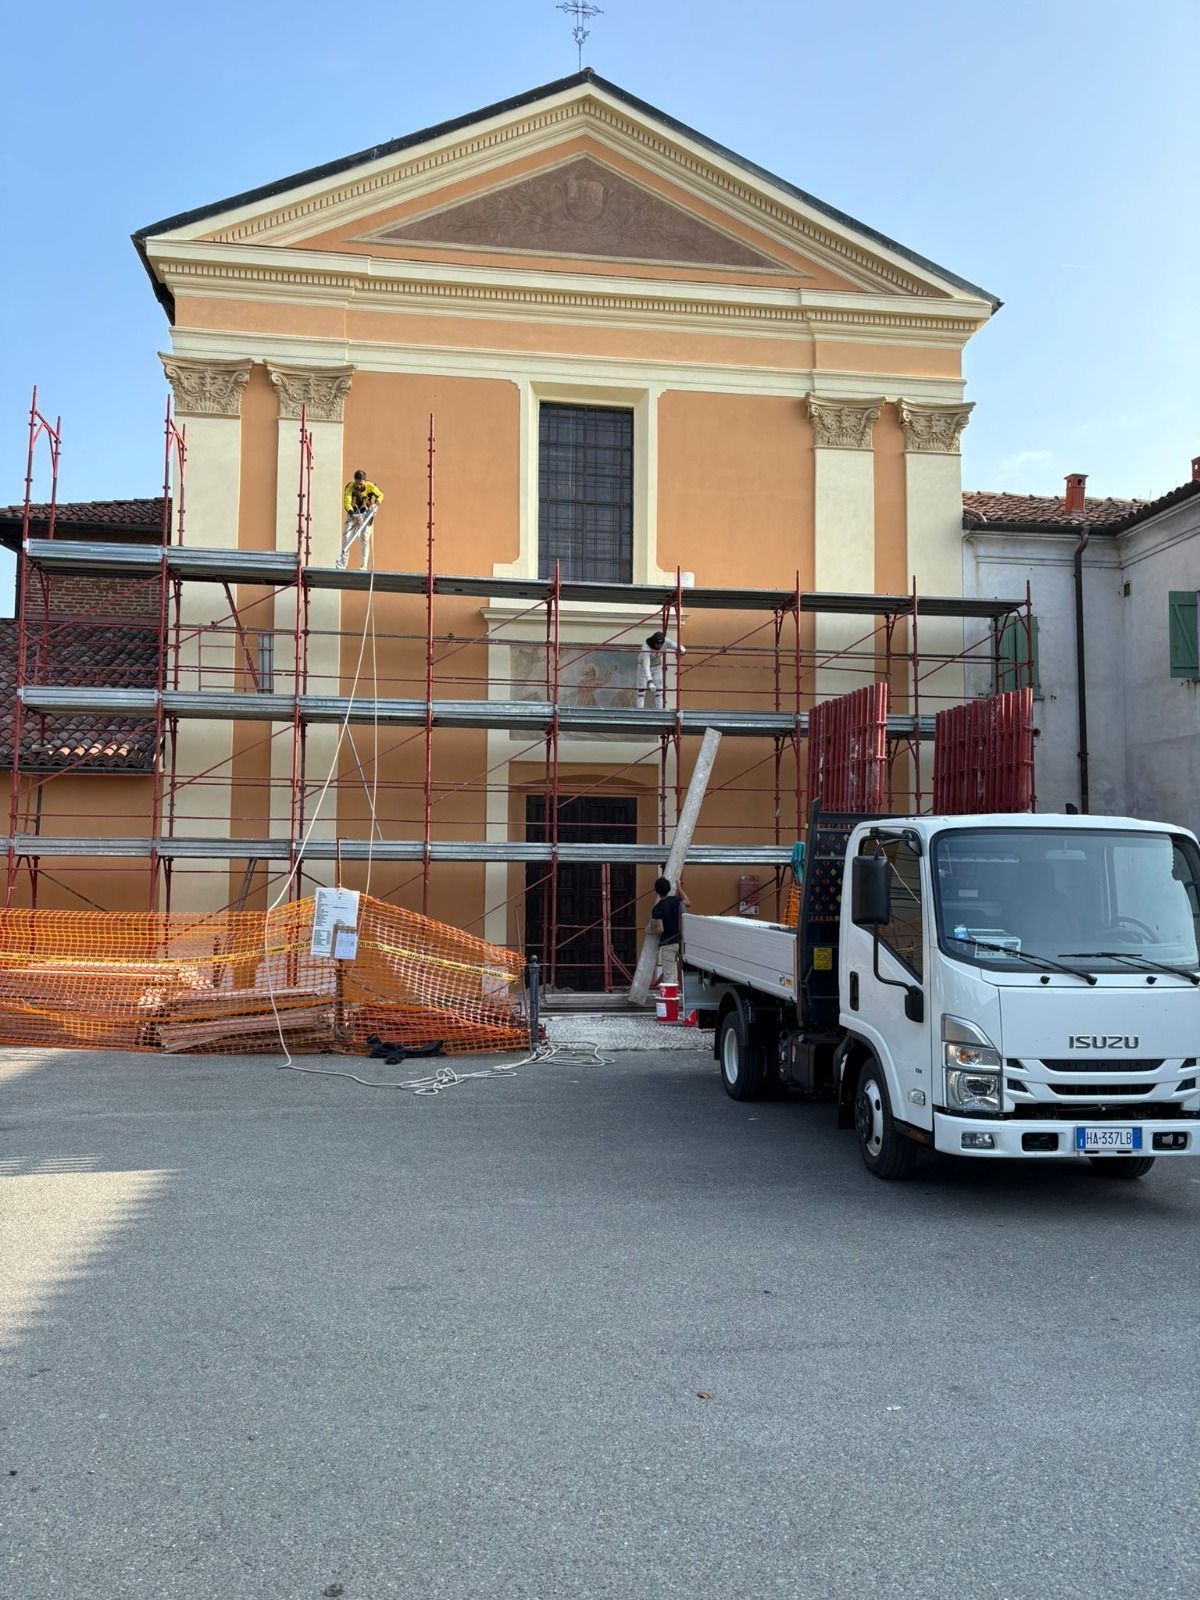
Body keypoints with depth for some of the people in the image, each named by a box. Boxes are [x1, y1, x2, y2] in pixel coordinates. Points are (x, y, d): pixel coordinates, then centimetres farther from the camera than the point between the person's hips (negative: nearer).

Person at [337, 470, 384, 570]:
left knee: (365, 539, -8)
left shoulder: (370, 487, -14)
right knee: (346, 537, -9)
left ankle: (364, 566, -7)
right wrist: (354, 515, -46)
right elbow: (347, 503, -31)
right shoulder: (350, 488, -19)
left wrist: (376, 504, -15)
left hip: (366, 514, 0)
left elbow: (380, 495, 5)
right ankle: (342, 562, -2)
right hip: (352, 514, 0)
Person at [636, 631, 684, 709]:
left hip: (657, 666, 4)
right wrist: (650, 682, -56)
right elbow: (646, 666, -45)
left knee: (659, 689, 3)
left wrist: (682, 651, -51)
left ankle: (661, 709, 6)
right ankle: (639, 710, -7)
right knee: (642, 689, -9)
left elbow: (680, 647, -24)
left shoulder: (666, 642, -27)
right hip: (644, 665, -4)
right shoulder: (646, 647, -39)